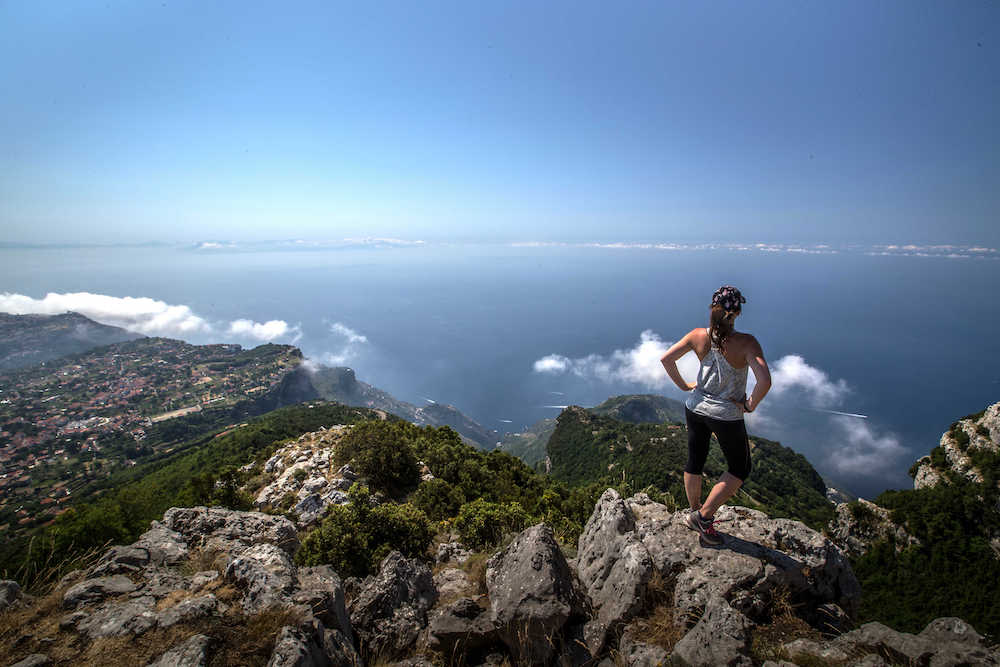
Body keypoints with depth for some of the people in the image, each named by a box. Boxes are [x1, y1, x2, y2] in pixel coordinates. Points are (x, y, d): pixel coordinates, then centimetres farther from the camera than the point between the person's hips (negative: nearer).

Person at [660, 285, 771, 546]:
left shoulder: (698, 336, -10)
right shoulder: (746, 343, -22)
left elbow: (666, 358, -8)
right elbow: (765, 381, -31)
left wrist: (684, 386, 4)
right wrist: (751, 405, -13)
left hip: (696, 407, 4)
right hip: (727, 415, -4)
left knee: (694, 463, 22)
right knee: (739, 469, 20)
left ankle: (694, 512, 40)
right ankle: (705, 516, 16)